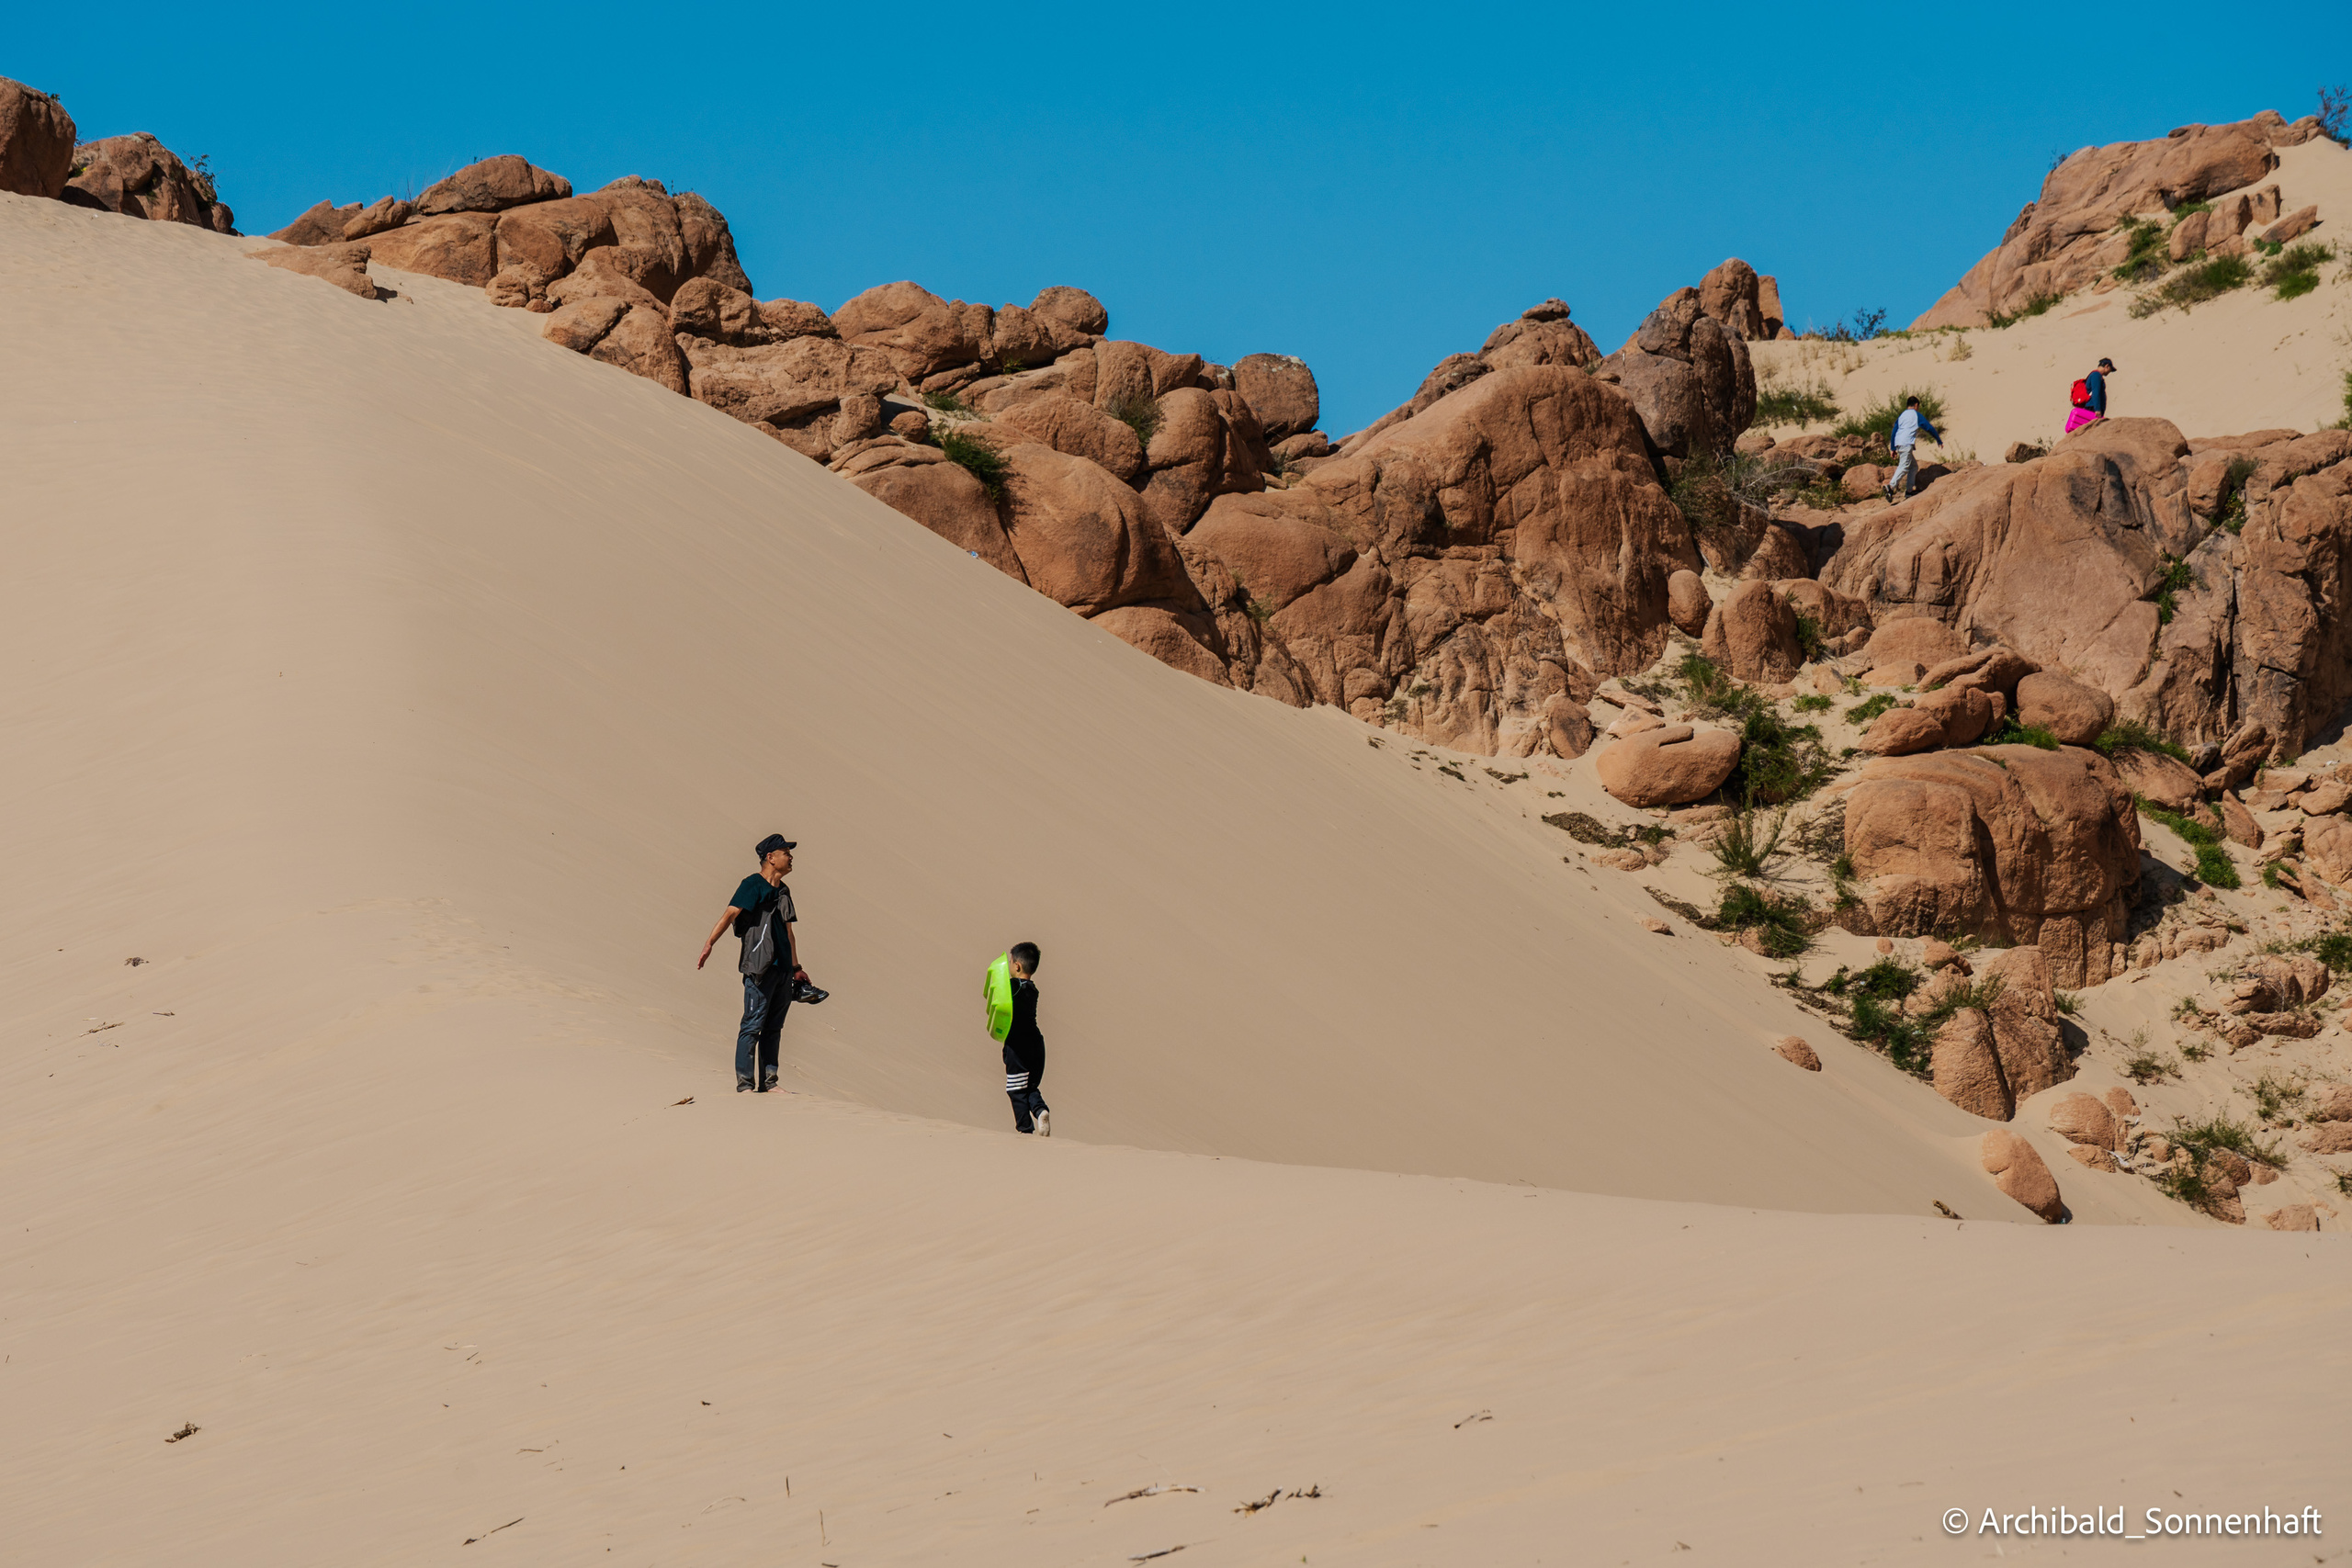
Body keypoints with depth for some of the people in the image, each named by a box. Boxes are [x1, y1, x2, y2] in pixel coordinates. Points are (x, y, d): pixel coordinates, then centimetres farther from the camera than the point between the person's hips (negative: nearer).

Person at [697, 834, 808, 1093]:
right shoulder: (753, 885, -5)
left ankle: (769, 1081, 14)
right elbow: (730, 914, -15)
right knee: (753, 1025, -8)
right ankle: (744, 1083, -5)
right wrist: (709, 944, -26)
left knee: (774, 1027, 10)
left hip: (783, 969, 8)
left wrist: (796, 968, 29)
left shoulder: (783, 891, 20)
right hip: (760, 968, -8)